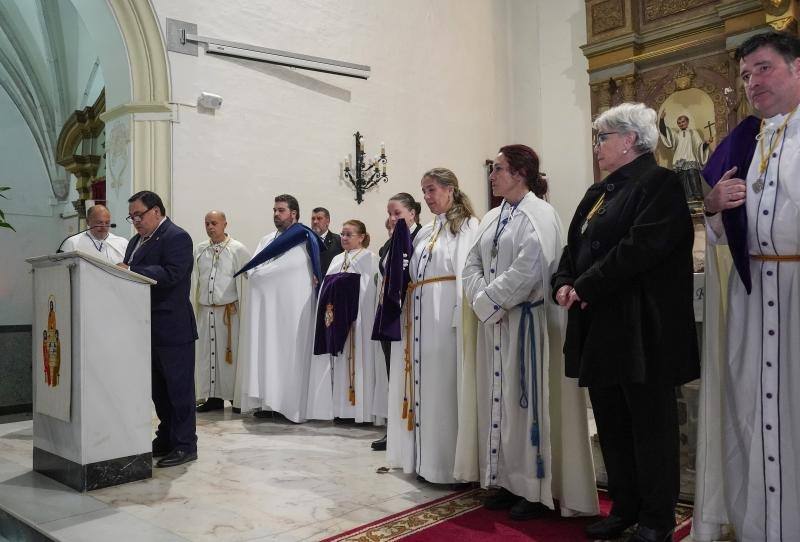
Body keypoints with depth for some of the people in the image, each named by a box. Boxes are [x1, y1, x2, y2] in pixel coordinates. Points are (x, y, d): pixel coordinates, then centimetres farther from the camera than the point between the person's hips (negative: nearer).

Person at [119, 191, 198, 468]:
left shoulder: (177, 237, -11)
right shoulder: (136, 241, 17)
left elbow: (170, 274, -23)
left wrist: (130, 271, -26)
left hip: (173, 328, -9)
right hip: (149, 328, 9)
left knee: (179, 387, -1)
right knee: (158, 388, 16)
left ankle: (185, 445, 7)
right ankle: (166, 439, 28)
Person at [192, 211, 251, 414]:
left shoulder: (238, 250, -3)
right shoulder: (199, 250, 10)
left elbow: (245, 280, -3)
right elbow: (194, 280, 13)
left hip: (229, 311, -4)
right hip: (204, 311, 5)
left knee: (231, 353, 0)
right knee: (207, 353, 8)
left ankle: (236, 398, 10)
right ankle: (213, 397, 17)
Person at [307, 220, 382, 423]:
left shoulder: (370, 258, -1)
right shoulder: (337, 259, 19)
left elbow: (370, 289, -10)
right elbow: (327, 287, 16)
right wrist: (328, 311, 4)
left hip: (357, 318, -6)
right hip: (335, 318, 6)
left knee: (356, 359, -5)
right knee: (338, 362, 6)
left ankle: (360, 407, 1)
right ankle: (339, 406, 12)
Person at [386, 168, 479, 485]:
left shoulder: (467, 226, -2)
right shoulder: (425, 233, 21)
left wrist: (461, 317, -20)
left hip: (445, 316, -7)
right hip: (419, 317, 7)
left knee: (443, 386, -5)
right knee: (423, 385, 10)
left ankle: (448, 462, 4)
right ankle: (423, 457, 20)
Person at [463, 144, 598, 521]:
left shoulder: (539, 214, -11)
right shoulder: (491, 218, 13)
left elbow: (528, 270, -22)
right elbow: (472, 264, 10)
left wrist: (487, 301, -14)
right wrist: (483, 300, -8)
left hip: (527, 321, -8)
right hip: (495, 323, 8)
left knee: (527, 400, -1)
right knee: (499, 400, 11)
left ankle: (538, 489, 12)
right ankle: (509, 481, 24)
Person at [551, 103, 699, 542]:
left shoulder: (660, 184, -8)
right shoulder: (598, 193, 18)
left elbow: (642, 246, -21)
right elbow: (574, 247, 16)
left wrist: (585, 287, -18)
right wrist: (563, 284, -4)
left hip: (641, 328, -8)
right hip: (599, 329, 8)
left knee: (649, 424, 4)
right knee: (611, 424, 14)